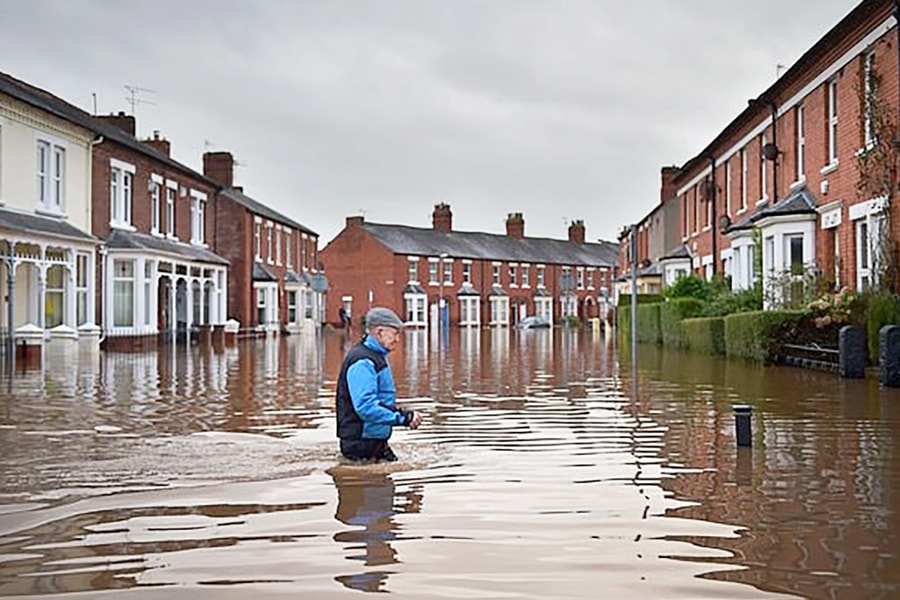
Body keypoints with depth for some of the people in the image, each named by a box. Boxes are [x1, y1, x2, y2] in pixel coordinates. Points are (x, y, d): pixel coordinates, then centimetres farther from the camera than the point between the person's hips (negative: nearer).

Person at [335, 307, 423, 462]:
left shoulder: (377, 357, 15)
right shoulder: (362, 363, -20)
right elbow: (365, 407, -29)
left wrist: (403, 414, 7)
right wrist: (402, 418, -27)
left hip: (376, 442, 10)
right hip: (362, 444, -10)